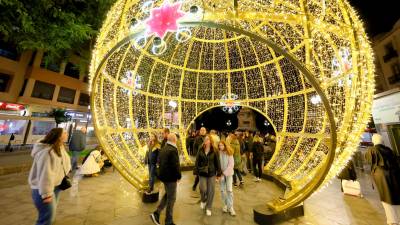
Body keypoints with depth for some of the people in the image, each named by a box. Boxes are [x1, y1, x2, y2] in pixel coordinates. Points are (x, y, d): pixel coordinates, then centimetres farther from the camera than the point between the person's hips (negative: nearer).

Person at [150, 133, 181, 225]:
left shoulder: (163, 149, 4)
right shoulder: (173, 150, -24)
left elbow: (159, 161, 13)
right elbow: (176, 165, -24)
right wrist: (179, 176, -10)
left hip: (163, 175, 9)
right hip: (171, 177, -8)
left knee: (167, 195, 27)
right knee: (171, 198, 9)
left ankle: (156, 213, 26)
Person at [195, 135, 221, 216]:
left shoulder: (214, 151, -7)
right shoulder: (200, 150, -4)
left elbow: (217, 162, -2)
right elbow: (197, 161, 0)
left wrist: (219, 173, 0)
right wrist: (196, 170, -3)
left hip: (212, 173, 0)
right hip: (202, 173, 0)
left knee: (211, 191, 8)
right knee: (203, 189, -1)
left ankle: (208, 208, 31)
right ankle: (203, 201, 34)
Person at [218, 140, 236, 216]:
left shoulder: (229, 153, -9)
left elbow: (231, 164, -12)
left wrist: (225, 173, -15)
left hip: (229, 174, -1)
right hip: (221, 173, 1)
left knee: (229, 190, -1)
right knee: (222, 190, 9)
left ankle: (231, 207, 14)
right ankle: (225, 205, 28)